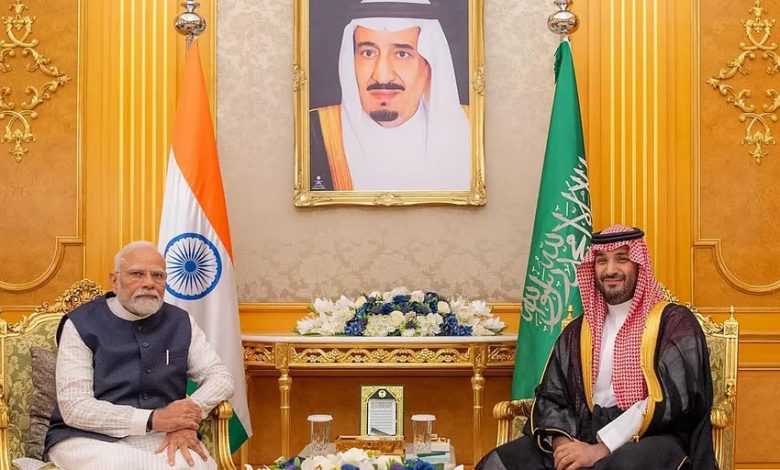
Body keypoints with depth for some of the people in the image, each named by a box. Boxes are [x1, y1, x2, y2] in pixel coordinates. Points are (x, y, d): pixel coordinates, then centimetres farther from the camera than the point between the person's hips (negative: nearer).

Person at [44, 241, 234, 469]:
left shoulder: (181, 322, 11)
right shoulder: (82, 324, -2)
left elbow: (221, 378, 9)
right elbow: (75, 408, -11)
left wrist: (185, 421, -13)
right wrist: (154, 419, -19)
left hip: (161, 438, 3)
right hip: (91, 438, -3)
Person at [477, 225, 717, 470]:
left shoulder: (674, 322, 1)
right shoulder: (577, 331, 17)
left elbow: (670, 399, -12)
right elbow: (551, 397, 12)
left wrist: (602, 449, -20)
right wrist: (561, 442, -12)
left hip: (651, 438, -5)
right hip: (585, 436, 5)